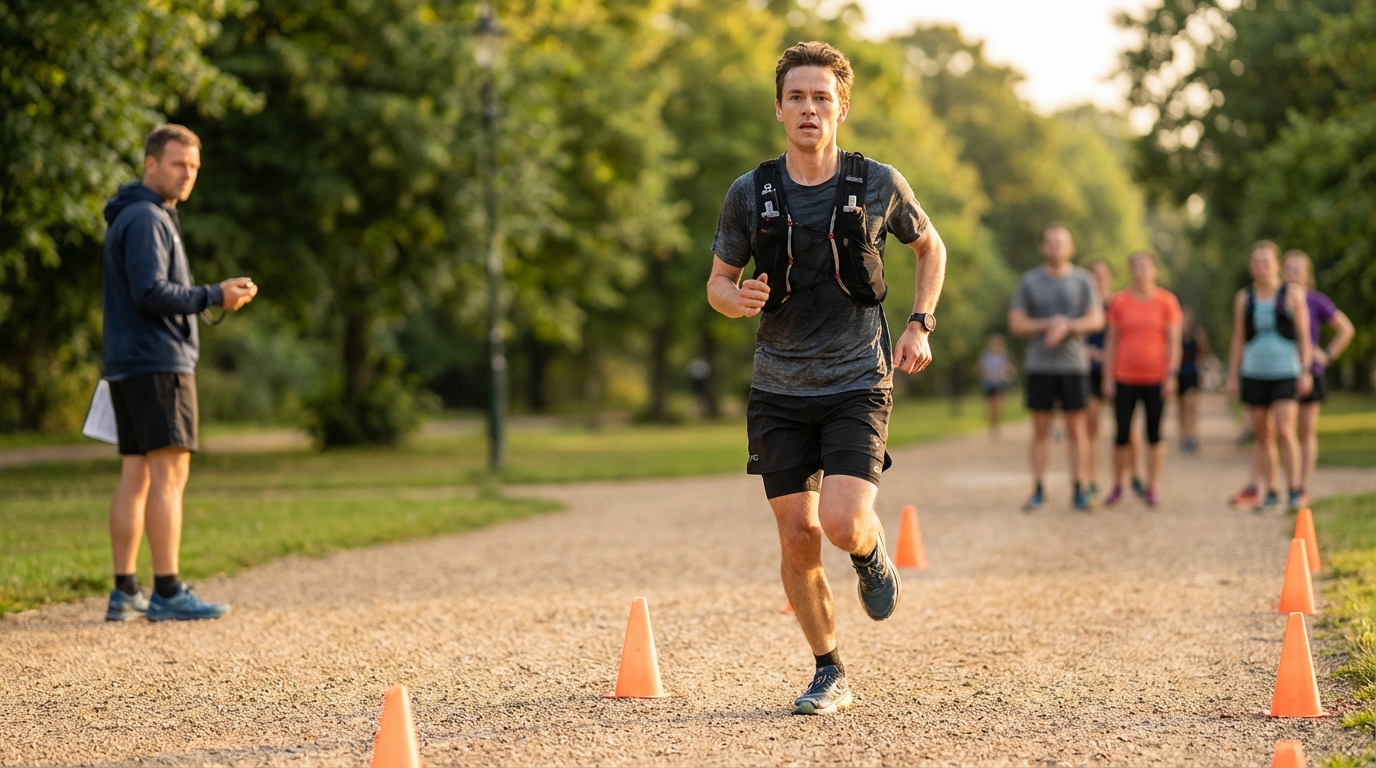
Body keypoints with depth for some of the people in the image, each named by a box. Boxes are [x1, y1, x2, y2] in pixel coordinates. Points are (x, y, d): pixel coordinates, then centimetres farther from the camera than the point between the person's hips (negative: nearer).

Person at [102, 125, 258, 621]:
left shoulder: (146, 218, 20)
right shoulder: (145, 219, -12)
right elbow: (151, 293, -21)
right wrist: (215, 296, -18)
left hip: (131, 367, 10)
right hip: (159, 364, -10)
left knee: (136, 477, 7)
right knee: (169, 473, -10)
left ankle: (125, 593, 7)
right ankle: (167, 592, -11)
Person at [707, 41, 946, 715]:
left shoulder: (878, 185, -2)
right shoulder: (749, 194, -1)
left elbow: (930, 247, 16)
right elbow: (718, 281, 9)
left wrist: (920, 324, 4)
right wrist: (738, 300, -15)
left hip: (856, 385, -2)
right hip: (779, 389, 2)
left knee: (843, 523, -19)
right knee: (798, 539, 1)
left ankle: (873, 557, 19)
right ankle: (829, 675, 19)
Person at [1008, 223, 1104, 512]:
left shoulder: (1082, 280, 4)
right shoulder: (1029, 281, 6)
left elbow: (1096, 320, -3)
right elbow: (1015, 323, 2)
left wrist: (1067, 327, -19)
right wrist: (1048, 324, -11)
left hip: (1073, 365, -1)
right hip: (1039, 366, 1)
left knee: (1076, 428, 0)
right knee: (1040, 429, 1)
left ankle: (1080, 490, 2)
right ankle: (1038, 491, 3)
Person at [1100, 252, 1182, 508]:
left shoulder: (1166, 301, 1)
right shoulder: (1119, 302, 4)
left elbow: (1174, 341, 0)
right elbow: (1111, 342, 7)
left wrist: (1172, 374, -8)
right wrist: (1108, 377, 2)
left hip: (1155, 379, -1)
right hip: (1124, 379, 1)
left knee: (1154, 434, 2)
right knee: (1122, 434, 2)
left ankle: (1152, 489, 7)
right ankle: (1117, 486, 15)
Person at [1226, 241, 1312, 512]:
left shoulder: (1292, 294, 0)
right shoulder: (1243, 298, 6)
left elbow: (1303, 335, 1)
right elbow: (1238, 340, 9)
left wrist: (1306, 371, -5)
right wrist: (1232, 377, 5)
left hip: (1286, 373, -3)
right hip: (1253, 374, 3)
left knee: (1284, 431, -14)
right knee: (1262, 436, 5)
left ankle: (1295, 490, -6)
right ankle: (1270, 492, 12)